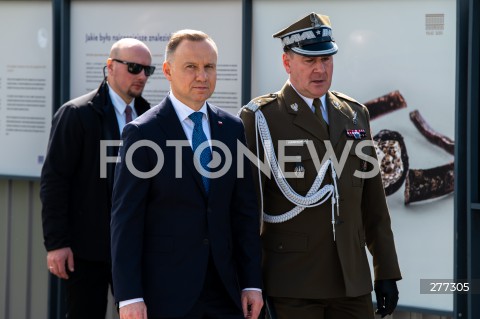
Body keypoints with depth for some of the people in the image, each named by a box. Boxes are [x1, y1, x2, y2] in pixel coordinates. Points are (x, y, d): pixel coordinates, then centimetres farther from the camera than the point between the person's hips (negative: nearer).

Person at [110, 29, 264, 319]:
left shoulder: (232, 128, 8)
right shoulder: (143, 133, -6)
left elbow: (245, 210, 10)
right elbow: (126, 219, -8)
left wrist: (252, 282, 5)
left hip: (223, 288, 4)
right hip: (164, 292, -4)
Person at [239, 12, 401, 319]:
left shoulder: (355, 114, 13)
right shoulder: (261, 118, -3)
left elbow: (373, 202, 13)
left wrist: (387, 271, 10)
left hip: (353, 280, 4)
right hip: (293, 283, -4)